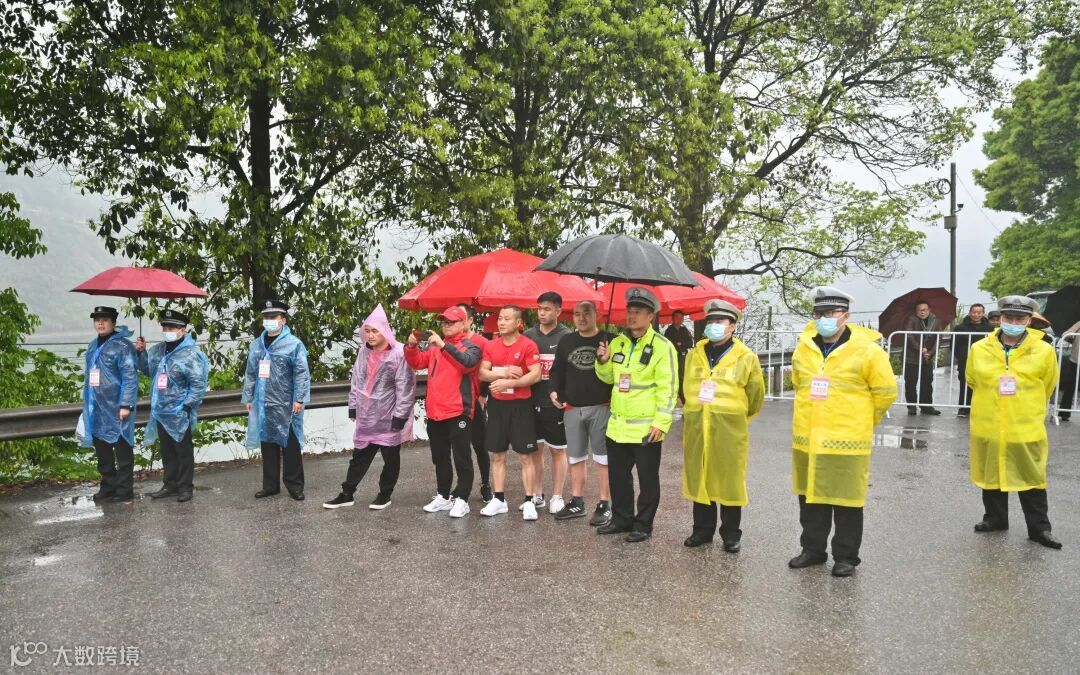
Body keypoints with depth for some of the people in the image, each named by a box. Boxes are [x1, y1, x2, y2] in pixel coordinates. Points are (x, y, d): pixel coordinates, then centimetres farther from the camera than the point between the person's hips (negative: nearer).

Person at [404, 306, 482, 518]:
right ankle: (443, 496, 26)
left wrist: (444, 345, -27)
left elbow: (468, 362, -24)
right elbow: (417, 363, 12)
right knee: (440, 457, 15)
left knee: (461, 458, 1)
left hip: (458, 412, -6)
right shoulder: (434, 345, 14)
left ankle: (461, 499, 7)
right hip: (435, 411, 7)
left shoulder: (469, 346, -4)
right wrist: (412, 346, -6)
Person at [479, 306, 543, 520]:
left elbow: (536, 375, -17)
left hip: (520, 405, -5)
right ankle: (499, 500, 19)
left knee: (526, 455, 0)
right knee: (497, 454, 10)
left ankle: (529, 501, 7)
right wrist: (504, 373, -16)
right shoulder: (491, 346, 7)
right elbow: (482, 373, 1)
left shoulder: (528, 345, -9)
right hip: (497, 405, 5)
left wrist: (508, 383, -19)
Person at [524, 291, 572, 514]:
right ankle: (536, 495, 21)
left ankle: (557, 497, 16)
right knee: (534, 449, 10)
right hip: (532, 402, 4)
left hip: (556, 403, -3)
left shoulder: (566, 337, -4)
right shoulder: (528, 335, 7)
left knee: (558, 450, 6)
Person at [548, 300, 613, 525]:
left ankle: (604, 506, 9)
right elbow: (557, 370, 15)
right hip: (572, 409, 5)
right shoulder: (566, 341, 10)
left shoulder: (609, 339, -2)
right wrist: (554, 390, 0)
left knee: (602, 458, 0)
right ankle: (577, 502, 24)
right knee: (575, 458, 13)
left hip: (601, 408, -5)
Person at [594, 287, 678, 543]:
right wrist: (603, 361, -1)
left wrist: (661, 422, -19)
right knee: (617, 475, 17)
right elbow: (609, 378, 20)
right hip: (618, 424, 7)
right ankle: (621, 518, 32)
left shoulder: (662, 346, -11)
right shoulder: (618, 343, 9)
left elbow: (668, 388, -14)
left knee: (647, 479, 8)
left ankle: (643, 524, 21)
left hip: (646, 427, -6)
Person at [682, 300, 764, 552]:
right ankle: (702, 529, 25)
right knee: (698, 480, 10)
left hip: (730, 432, -3)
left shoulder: (746, 358, -3)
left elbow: (755, 398, 7)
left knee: (729, 482, 4)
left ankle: (731, 535, 18)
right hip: (696, 430, 4)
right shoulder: (694, 355, 8)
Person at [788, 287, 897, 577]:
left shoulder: (866, 349, -8)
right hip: (807, 440, 5)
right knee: (810, 497, 15)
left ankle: (845, 557, 20)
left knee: (847, 502, 5)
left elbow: (886, 391, -1)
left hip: (847, 441, -5)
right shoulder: (804, 348, 6)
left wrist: (861, 421, 7)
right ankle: (812, 549, 30)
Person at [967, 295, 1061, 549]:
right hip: (988, 428, 2)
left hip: (1027, 430, -2)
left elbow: (1047, 386, 9)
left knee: (1032, 480, 6)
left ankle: (1039, 528, 18)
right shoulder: (979, 349, -2)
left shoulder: (1044, 351, -6)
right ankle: (995, 518, 30)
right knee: (991, 476, 14)